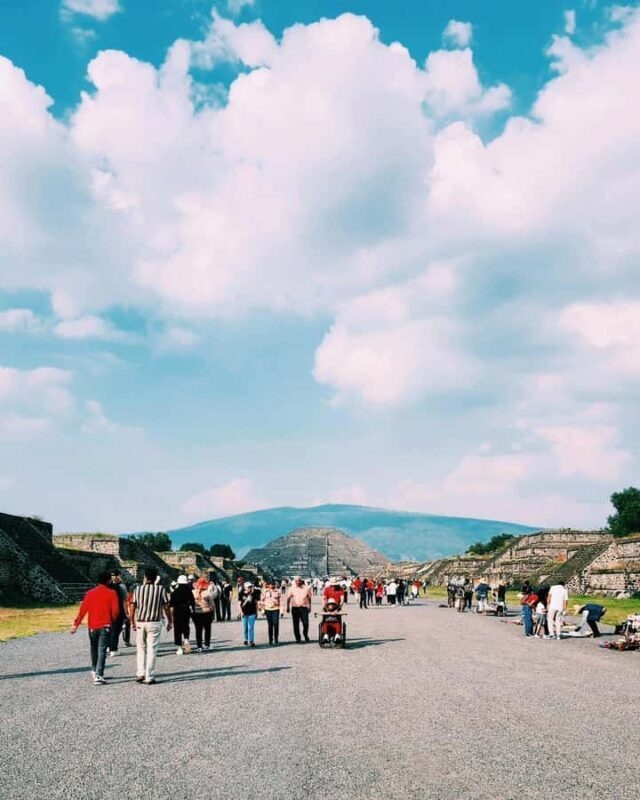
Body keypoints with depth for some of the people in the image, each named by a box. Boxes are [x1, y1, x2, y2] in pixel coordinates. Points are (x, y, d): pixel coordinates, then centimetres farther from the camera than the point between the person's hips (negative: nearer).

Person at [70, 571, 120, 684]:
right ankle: (98, 675, -14)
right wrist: (112, 621, 10)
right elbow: (115, 610, -10)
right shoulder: (111, 593, -5)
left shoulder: (90, 593, 2)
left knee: (94, 649, 21)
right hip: (105, 626, -3)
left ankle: (94, 671, 34)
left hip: (92, 626, 3)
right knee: (102, 651, -4)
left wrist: (76, 624, 2)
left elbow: (83, 609, -1)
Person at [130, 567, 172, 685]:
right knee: (152, 649, 3)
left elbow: (133, 608, 1)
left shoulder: (138, 589, 1)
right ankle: (149, 677, 4)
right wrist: (170, 622, 9)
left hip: (140, 623, 2)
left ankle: (140, 674, 10)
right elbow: (166, 607, -2)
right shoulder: (161, 589, -4)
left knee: (141, 649, 17)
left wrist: (132, 622, 13)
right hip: (154, 623, -2)